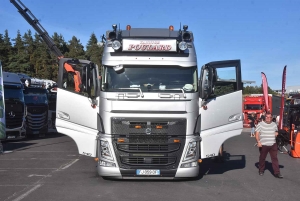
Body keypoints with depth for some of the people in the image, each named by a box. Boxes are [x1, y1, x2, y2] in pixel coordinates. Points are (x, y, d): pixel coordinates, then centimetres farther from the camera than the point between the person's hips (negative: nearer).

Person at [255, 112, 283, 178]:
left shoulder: (274, 124, 10)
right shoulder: (260, 124, -3)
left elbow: (276, 132, 26)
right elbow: (257, 134, -6)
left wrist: (276, 133, 1)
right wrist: (258, 142, -18)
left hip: (273, 145, 3)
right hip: (263, 145, -3)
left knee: (275, 158, -2)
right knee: (262, 158, 9)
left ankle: (277, 173, 0)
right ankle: (261, 170, 28)